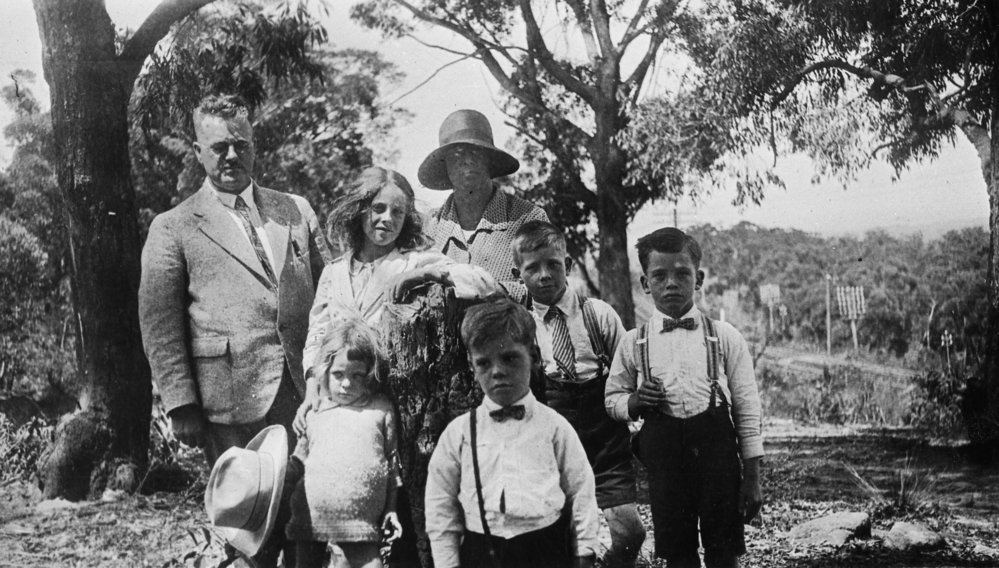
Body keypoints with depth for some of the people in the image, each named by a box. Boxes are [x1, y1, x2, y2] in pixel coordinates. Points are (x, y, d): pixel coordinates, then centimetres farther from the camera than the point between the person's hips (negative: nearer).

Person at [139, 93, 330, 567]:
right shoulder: (173, 229, 5)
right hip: (232, 402, -3)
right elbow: (159, 326, 0)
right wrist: (182, 406, -7)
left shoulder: (296, 211, 15)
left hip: (307, 390, 3)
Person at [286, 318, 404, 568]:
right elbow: (299, 460, 12)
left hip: (360, 521, -2)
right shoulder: (315, 412, 6)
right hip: (311, 517, 2)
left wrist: (391, 509, 7)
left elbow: (392, 460, 6)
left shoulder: (381, 409, 2)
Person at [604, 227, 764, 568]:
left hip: (717, 450, -1)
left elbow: (747, 409, 2)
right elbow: (612, 398, 13)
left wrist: (752, 478, 0)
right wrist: (635, 402, -10)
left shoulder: (726, 339, 0)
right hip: (663, 455, 1)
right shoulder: (633, 344, 3)